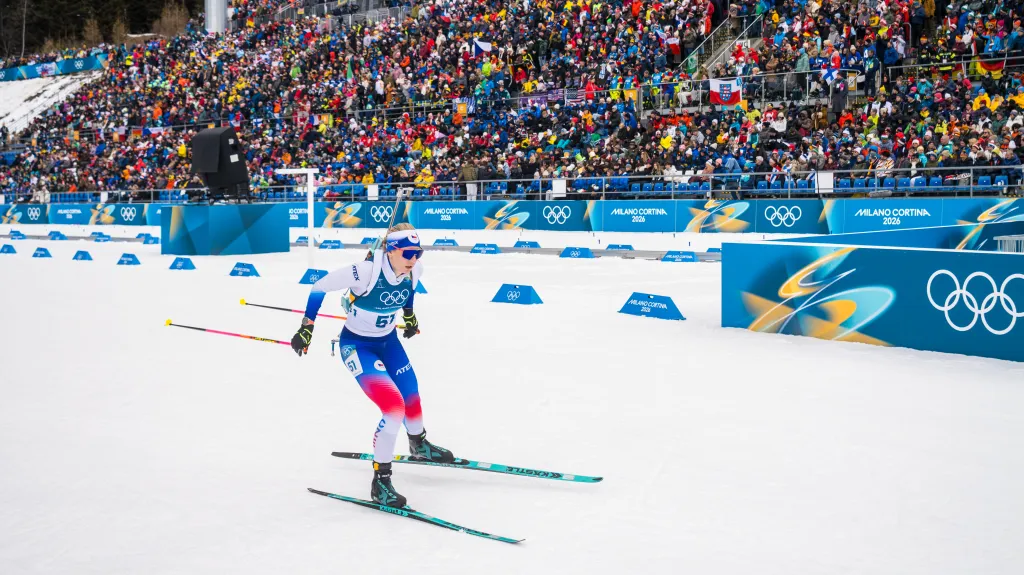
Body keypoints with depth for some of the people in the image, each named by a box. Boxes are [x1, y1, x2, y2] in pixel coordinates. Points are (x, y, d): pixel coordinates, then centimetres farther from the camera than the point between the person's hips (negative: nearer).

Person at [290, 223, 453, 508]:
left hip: (388, 340, 6)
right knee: (394, 405, -21)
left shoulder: (414, 269, -15)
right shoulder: (366, 271, -33)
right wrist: (306, 328, -17)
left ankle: (419, 445, 54)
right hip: (357, 345, -6)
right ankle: (380, 481, -6)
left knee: (412, 397, 19)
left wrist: (409, 315, 24)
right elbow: (320, 287, -21)